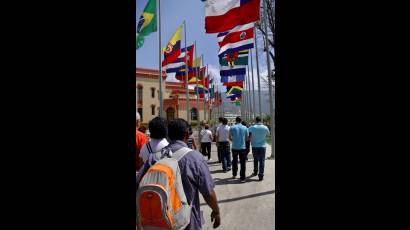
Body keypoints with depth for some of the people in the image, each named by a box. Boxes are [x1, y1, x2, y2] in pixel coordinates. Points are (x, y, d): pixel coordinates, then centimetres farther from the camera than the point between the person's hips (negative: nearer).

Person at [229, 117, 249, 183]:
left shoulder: (232, 128, -3)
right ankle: (242, 178, 2)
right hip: (242, 147, -1)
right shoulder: (245, 128, -3)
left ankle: (234, 174, 31)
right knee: (243, 163, 3)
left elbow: (230, 138, 9)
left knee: (234, 162, 19)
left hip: (234, 147, 1)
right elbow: (247, 138, 6)